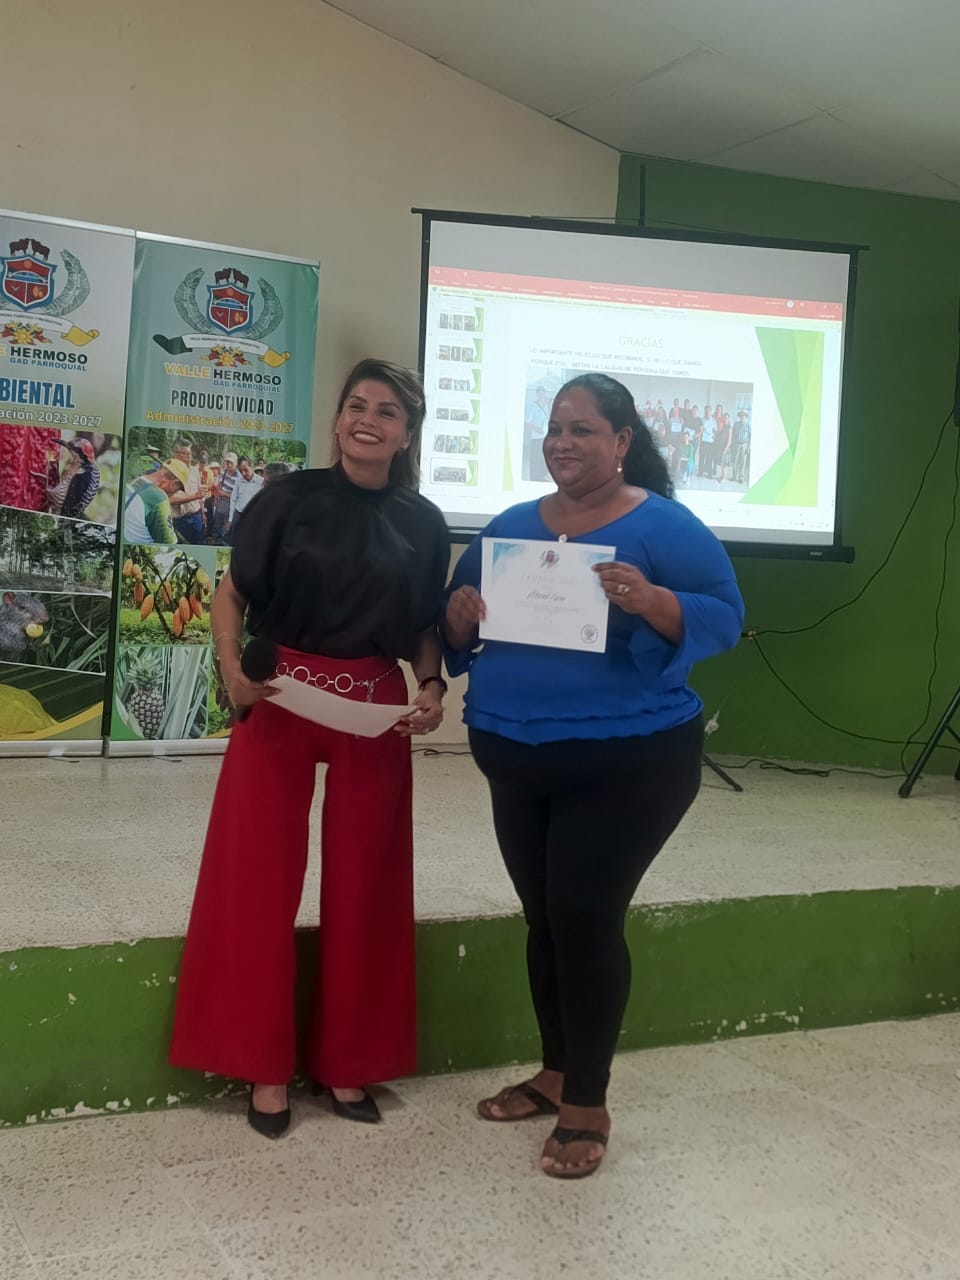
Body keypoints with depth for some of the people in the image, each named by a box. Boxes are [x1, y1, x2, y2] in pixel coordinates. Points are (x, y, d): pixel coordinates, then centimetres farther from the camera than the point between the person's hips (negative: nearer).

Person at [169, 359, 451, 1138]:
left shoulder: (424, 524, 3)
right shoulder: (290, 497, -2)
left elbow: (426, 627, 9)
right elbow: (232, 593, 0)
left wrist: (431, 687, -9)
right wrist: (233, 671, -15)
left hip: (376, 712, 2)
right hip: (280, 703, -1)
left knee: (362, 886, 8)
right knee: (262, 880, 2)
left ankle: (347, 1062, 23)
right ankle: (266, 1066, 17)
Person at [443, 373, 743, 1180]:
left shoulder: (664, 525, -8)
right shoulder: (510, 527, 8)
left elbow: (725, 616, -14)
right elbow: (459, 634, 11)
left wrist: (648, 601, -31)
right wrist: (460, 615, -12)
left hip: (627, 762, -6)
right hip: (518, 763, 6)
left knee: (586, 917, -5)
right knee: (544, 918, 14)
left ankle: (588, 1105, 11)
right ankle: (557, 1072, 31)